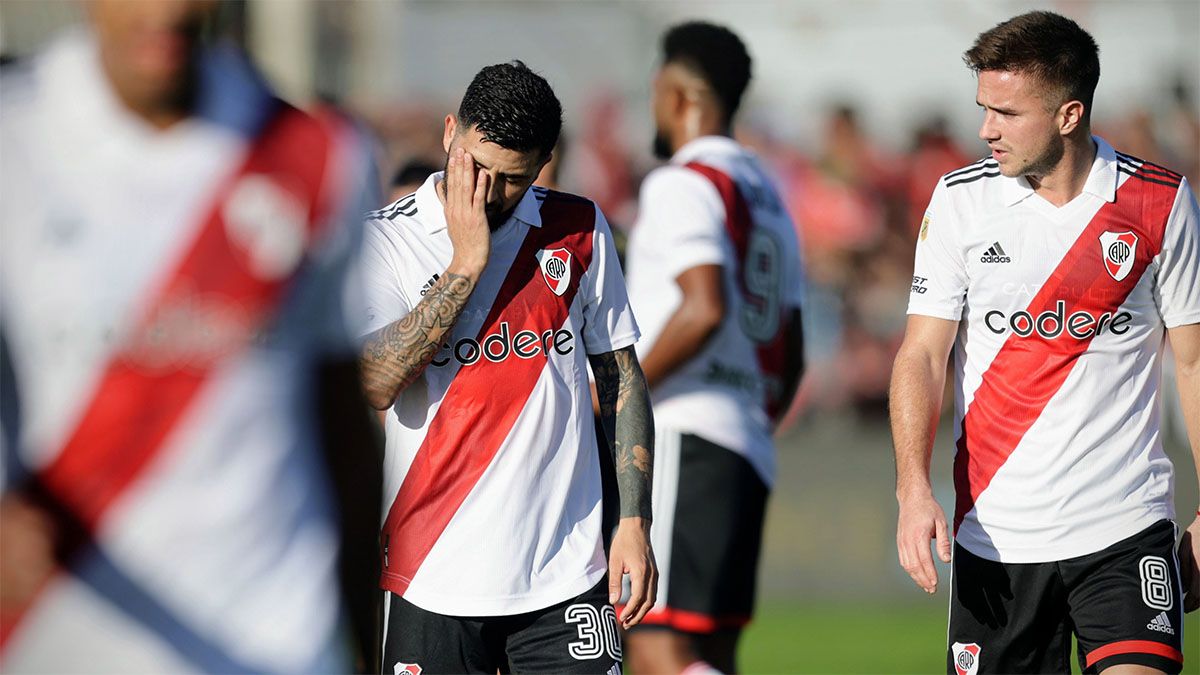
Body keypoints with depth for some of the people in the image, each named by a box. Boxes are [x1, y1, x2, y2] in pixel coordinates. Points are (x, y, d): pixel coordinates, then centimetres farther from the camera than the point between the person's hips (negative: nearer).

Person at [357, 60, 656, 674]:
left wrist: (634, 521, 5)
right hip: (434, 575, -1)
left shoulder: (579, 230, 7)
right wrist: (465, 262, -15)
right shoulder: (386, 239, -1)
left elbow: (620, 376, 13)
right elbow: (376, 385, -15)